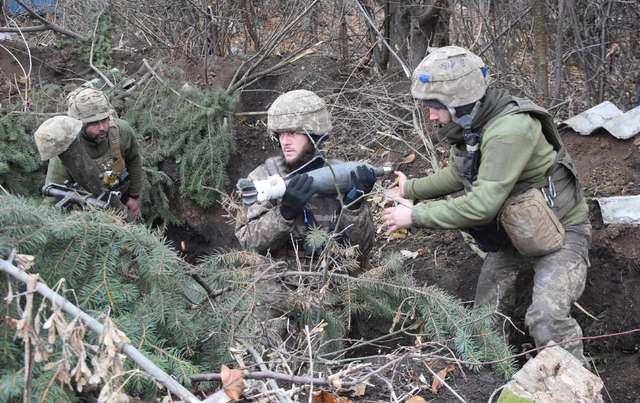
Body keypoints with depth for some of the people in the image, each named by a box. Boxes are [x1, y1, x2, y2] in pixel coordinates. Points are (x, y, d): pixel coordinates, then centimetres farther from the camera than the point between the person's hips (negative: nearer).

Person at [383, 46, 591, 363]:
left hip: (560, 230, -9)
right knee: (486, 312, 13)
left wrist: (415, 216, -30)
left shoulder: (510, 131, -35)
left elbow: (482, 205, -38)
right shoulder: (468, 125, -7)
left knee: (547, 317, -26)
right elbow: (458, 174, 13)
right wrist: (411, 188, 7)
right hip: (513, 230, 9)